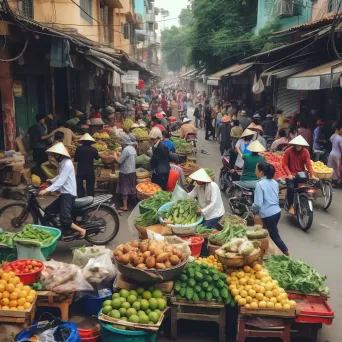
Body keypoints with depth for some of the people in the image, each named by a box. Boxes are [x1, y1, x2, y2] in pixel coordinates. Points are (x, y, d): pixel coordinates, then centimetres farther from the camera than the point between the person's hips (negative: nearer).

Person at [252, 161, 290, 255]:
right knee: (274, 233, 20)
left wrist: (253, 210, 1)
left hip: (268, 215, -8)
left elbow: (258, 204, -19)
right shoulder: (274, 182, 6)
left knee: (274, 236, 3)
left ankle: (287, 253, 4)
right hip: (277, 211, 8)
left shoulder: (260, 184, -17)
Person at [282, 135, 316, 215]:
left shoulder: (305, 152, -1)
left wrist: (312, 175, -22)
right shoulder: (288, 151, -8)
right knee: (291, 188, -27)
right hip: (291, 175, -3)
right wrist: (289, 174, -24)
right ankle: (291, 206, -10)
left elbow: (308, 164, -7)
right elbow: (284, 164, -10)